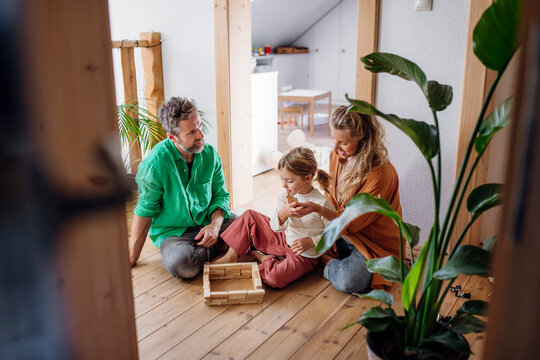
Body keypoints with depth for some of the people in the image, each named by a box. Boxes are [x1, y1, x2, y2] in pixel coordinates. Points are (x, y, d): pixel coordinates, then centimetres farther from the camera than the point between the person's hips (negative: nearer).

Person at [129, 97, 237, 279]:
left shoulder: (210, 153, -5)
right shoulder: (154, 164, -20)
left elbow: (220, 195, 6)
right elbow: (145, 211, -10)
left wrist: (215, 224, -15)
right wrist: (132, 258, -7)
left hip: (209, 222, 3)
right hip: (173, 232, -3)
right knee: (181, 264, -35)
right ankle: (223, 246, -8)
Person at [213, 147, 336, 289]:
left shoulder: (322, 203, -21)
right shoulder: (285, 197, -6)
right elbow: (276, 228, -10)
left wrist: (310, 242, -23)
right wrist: (282, 214, -32)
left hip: (304, 255, -6)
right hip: (284, 240, 6)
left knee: (275, 277, -34)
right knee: (249, 216, 2)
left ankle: (263, 257, -2)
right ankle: (231, 256, 4)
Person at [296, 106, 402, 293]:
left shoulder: (380, 174, -27)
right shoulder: (337, 155, -4)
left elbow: (352, 221, -23)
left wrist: (317, 209, -33)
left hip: (375, 243, -6)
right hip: (341, 231, 7)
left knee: (346, 281, -31)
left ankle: (326, 261, -3)